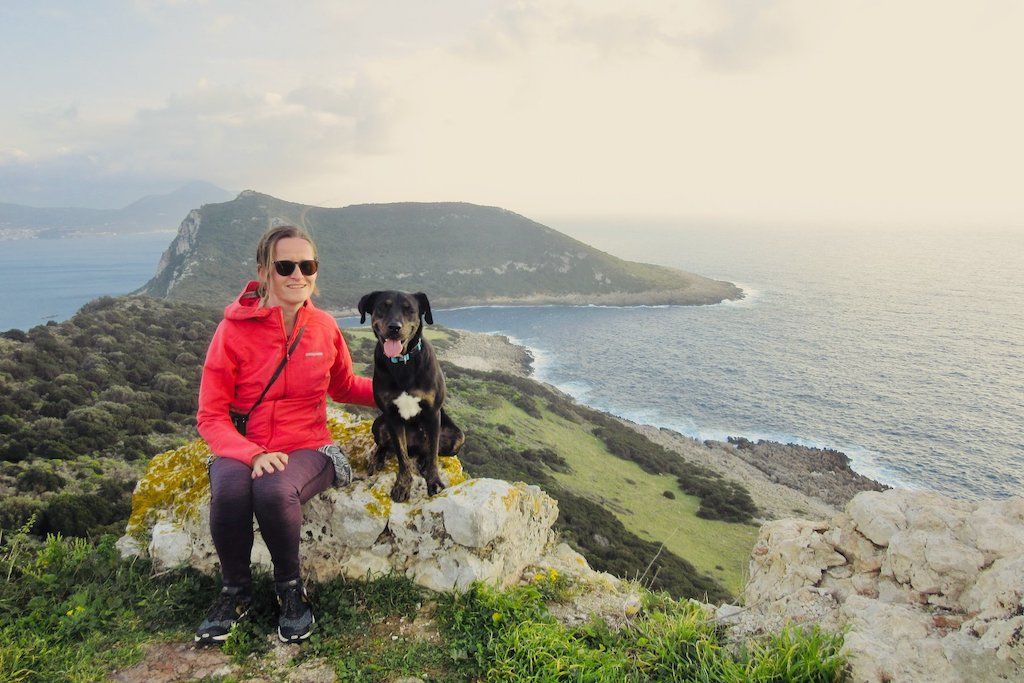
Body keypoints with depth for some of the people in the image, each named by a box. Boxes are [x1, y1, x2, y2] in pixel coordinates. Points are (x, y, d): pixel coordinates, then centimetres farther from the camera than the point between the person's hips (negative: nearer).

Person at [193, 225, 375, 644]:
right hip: (242, 450, 0)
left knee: (274, 490, -34)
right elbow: (211, 416, -6)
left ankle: (290, 589, -4)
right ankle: (235, 591, -4)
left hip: (306, 448, 0)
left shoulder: (323, 327, 1)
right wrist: (253, 454, -24)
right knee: (229, 491, -34)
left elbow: (344, 388, 19)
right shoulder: (235, 329, -7)